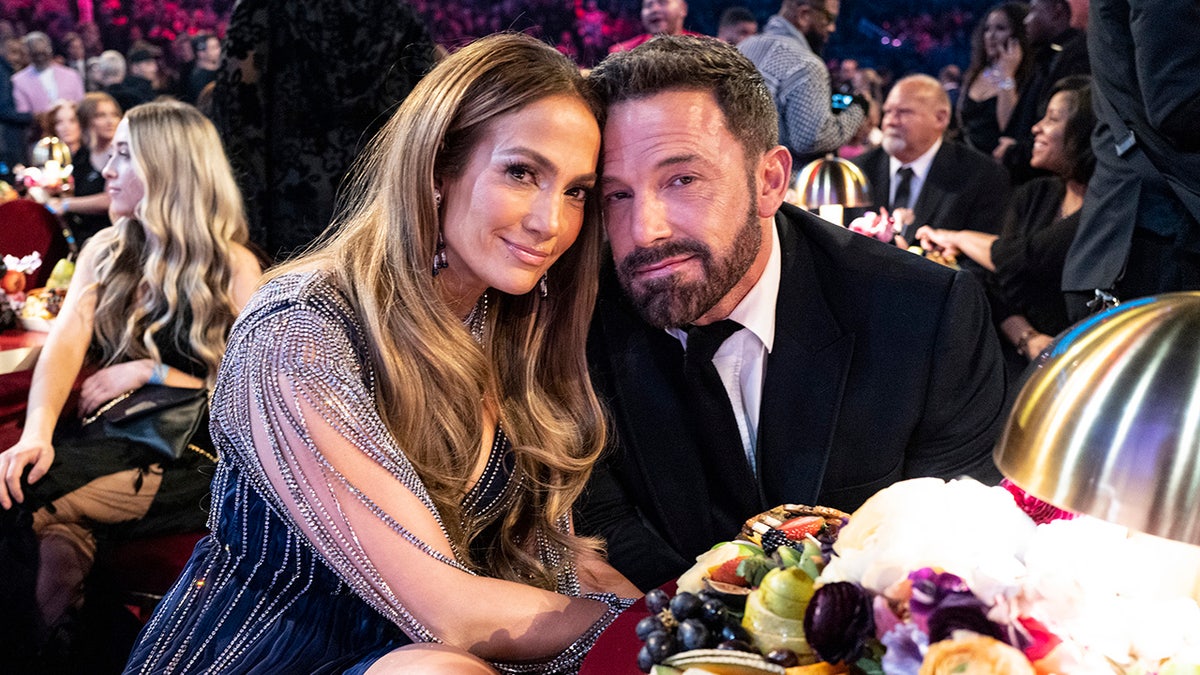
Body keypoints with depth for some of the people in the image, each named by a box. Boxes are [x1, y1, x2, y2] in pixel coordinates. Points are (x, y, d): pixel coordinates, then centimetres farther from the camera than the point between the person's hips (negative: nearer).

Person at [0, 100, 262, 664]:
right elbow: (66, 342, -4)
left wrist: (149, 372, -11)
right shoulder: (106, 251, 12)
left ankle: (50, 645, -12)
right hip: (106, 436, 5)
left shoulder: (233, 269, -2)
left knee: (55, 512, -28)